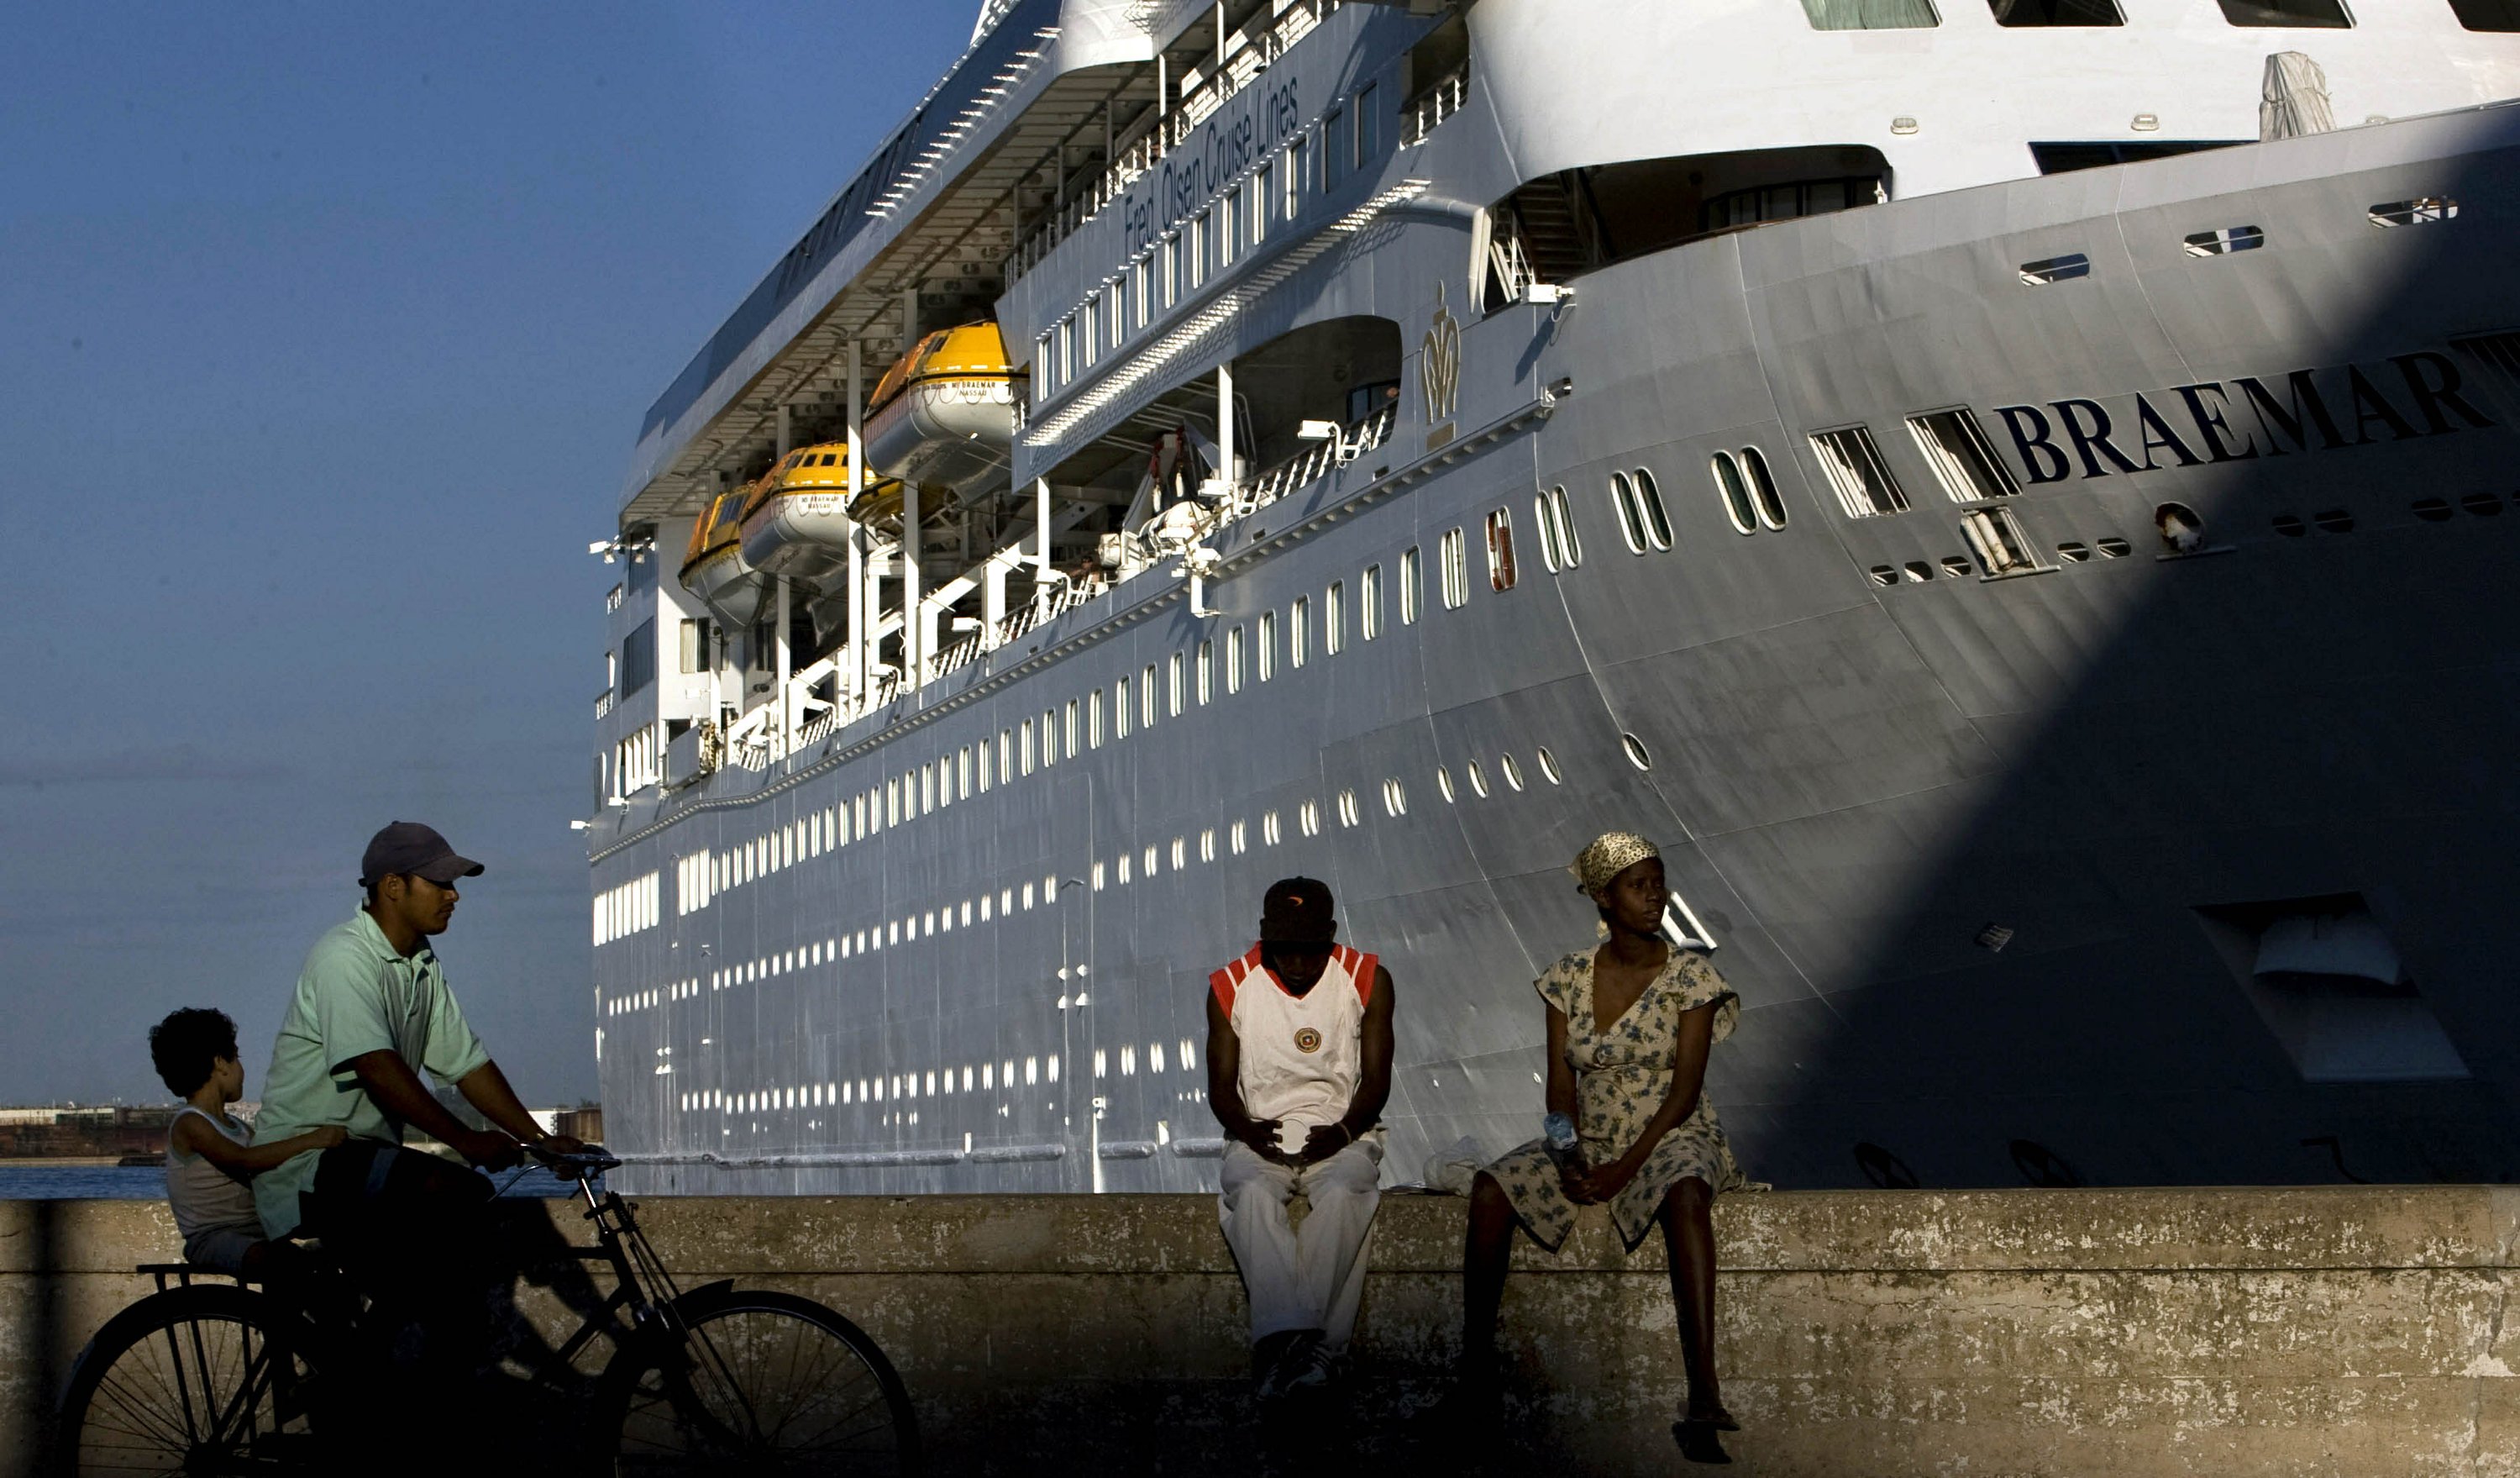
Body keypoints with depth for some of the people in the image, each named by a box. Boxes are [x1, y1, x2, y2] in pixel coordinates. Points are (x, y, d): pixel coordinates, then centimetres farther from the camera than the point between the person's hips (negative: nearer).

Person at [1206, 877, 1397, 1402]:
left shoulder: (1367, 981, 2)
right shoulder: (1231, 988, 3)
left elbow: (1376, 1080, 2)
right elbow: (1220, 1085, 5)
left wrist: (1343, 1132, -17)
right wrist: (1247, 1129, -17)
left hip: (1341, 1134, 0)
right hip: (1261, 1137, 1)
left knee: (1343, 1193, -35)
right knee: (1253, 1193, -34)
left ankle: (1281, 1345, -42)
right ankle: (1291, 1336, -48)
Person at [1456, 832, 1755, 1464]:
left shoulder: (1689, 975, -4)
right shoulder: (1570, 978, 4)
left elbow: (1685, 1091, -10)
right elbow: (1561, 1085, 3)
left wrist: (1627, 1168, -20)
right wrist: (1569, 1157, -17)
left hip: (1670, 1138, -3)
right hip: (1588, 1143, 3)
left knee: (1685, 1193, -40)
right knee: (1490, 1190, -24)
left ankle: (1703, 1399, -49)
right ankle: (1475, 1369, -17)